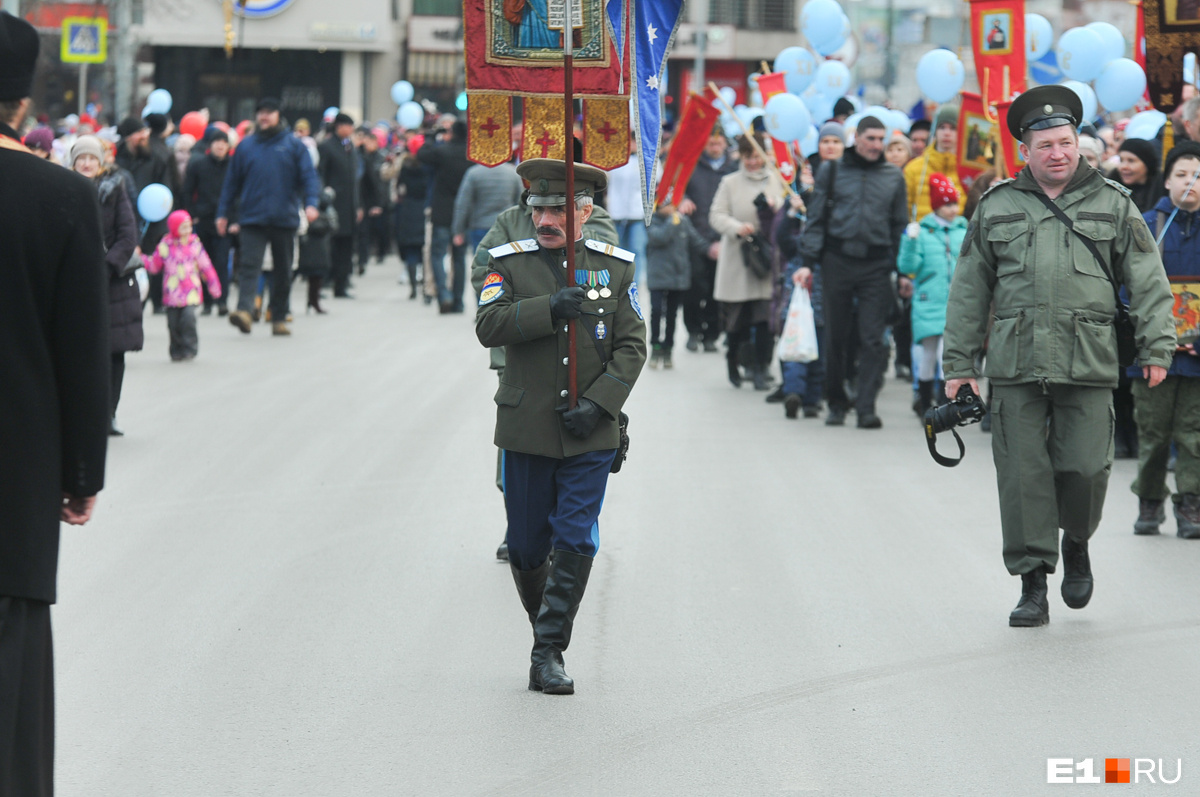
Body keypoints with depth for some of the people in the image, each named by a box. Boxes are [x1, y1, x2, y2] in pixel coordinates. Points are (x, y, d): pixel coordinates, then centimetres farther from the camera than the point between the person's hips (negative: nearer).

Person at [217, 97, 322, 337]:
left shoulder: (293, 145, 4)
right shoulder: (246, 145, 9)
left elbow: (308, 176, -1)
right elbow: (232, 181, 14)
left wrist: (311, 202, -17)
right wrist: (223, 213, 12)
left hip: (284, 218, 0)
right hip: (252, 218, 0)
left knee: (283, 271, 8)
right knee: (249, 265, -15)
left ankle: (279, 318, 17)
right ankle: (244, 310, -28)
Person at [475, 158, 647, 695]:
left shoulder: (615, 268, 4)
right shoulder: (509, 264, 1)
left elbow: (632, 345, 1)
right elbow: (488, 326, -13)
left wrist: (598, 402, -12)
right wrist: (549, 308, -27)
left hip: (590, 434, 0)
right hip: (526, 430, 0)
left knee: (575, 542, -7)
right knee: (526, 547, 7)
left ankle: (549, 654, -4)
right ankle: (544, 623, 33)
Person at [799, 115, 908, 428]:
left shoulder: (893, 177, 10)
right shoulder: (831, 171, 6)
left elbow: (899, 226, 13)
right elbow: (816, 219, 6)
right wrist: (808, 262, -2)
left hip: (876, 266, 0)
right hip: (837, 262, 0)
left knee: (873, 338, -6)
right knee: (836, 337, 6)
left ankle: (866, 407, -6)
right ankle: (836, 403, 18)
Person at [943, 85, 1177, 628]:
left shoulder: (1112, 205, 10)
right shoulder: (996, 208, 11)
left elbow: (1148, 280, 9)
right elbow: (969, 291, 15)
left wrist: (1157, 348, -1)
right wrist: (960, 364, 11)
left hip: (1087, 364, -1)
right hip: (1015, 364, 1)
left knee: (1084, 469, -7)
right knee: (1023, 475, -2)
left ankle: (1077, 544, 25)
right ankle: (1032, 586, 7)